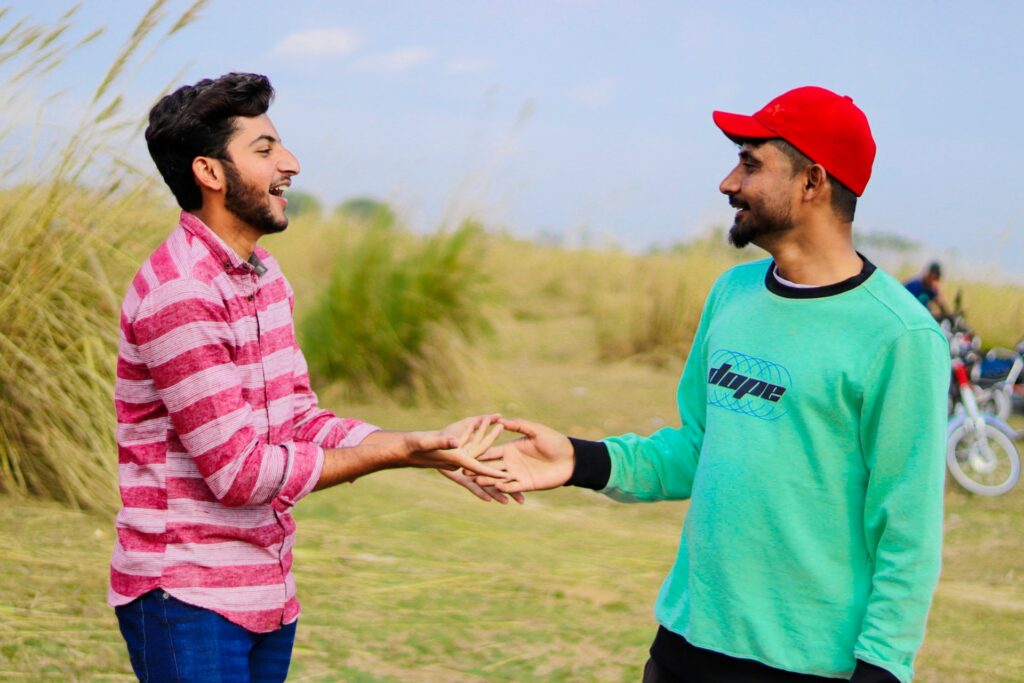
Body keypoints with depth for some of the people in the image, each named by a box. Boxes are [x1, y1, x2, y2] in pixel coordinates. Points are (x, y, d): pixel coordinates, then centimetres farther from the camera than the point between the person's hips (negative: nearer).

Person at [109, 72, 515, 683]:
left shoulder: (265, 277, 11)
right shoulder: (178, 294, -19)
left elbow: (303, 422, 8)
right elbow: (241, 471, -20)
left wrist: (428, 448, -6)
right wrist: (400, 452, -17)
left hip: (269, 595, 8)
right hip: (189, 601, -8)